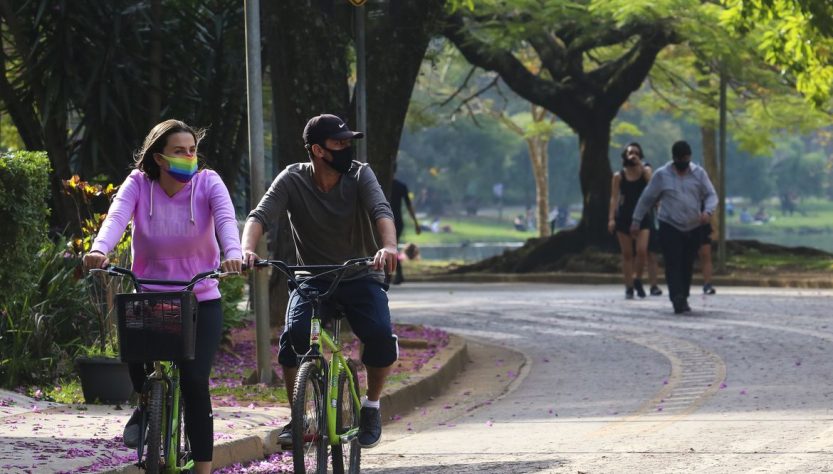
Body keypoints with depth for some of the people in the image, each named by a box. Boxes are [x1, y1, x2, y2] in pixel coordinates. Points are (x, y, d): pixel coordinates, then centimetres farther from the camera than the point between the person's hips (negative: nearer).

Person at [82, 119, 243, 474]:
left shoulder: (207, 183, -8)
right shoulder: (139, 184, -7)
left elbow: (225, 219, -26)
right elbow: (116, 217, -25)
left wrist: (233, 254, -48)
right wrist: (99, 251, -47)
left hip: (201, 301, -1)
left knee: (194, 381, -14)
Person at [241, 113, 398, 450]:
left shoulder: (359, 175, -8)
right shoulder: (292, 180, -7)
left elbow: (381, 211, -24)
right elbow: (261, 216, -19)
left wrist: (389, 247, -47)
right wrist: (247, 250, -41)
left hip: (361, 278, 0)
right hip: (312, 279, 0)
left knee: (381, 336, -28)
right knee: (294, 335, -29)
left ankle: (371, 406, 1)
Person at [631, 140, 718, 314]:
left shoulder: (699, 173, 4)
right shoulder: (662, 175, -1)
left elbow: (711, 195, 3)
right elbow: (646, 199, 5)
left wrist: (707, 211, -19)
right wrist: (636, 221, 6)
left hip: (693, 228, 3)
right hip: (670, 227, -3)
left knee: (687, 265, 6)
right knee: (673, 265, -14)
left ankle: (683, 299, 18)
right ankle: (678, 300, -22)